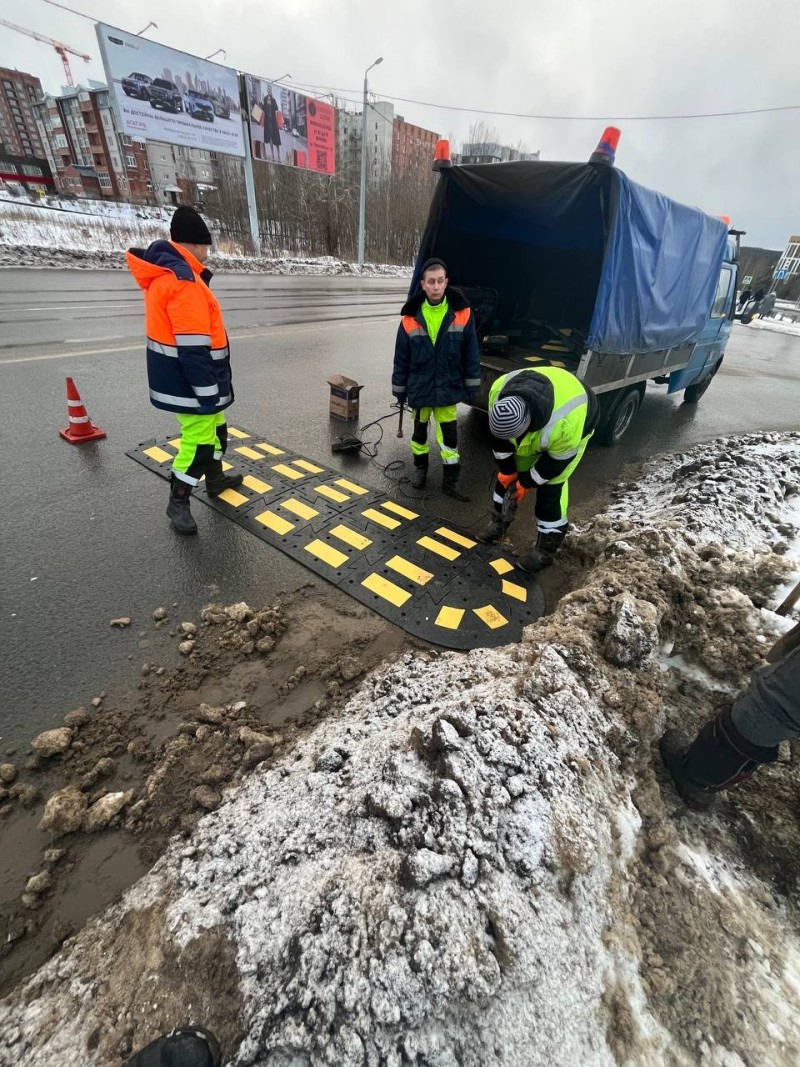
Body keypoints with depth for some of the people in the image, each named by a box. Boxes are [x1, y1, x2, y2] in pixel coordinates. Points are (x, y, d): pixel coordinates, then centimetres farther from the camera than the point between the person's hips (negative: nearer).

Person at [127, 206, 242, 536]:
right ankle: (178, 502, 11)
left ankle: (215, 479, 39)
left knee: (214, 427, 23)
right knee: (198, 439, -2)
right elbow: (193, 348, -26)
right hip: (190, 380, -11)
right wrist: (209, 393, -23)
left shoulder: (166, 271, 13)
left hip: (183, 374, 11)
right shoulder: (183, 280, -21)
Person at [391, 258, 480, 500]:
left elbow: (471, 352, -1)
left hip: (448, 387, 0)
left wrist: (471, 385, 0)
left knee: (449, 434, 2)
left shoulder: (462, 313, -8)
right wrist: (399, 388, 2)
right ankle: (420, 467, 39)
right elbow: (401, 358, -2)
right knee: (420, 429, 17)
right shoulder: (410, 318, -9)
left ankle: (450, 481, 13)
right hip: (419, 387, 1)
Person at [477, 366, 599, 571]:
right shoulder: (499, 391, -32)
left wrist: (526, 483, -16)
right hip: (536, 419, 5)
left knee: (551, 487, -12)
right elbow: (499, 437, -16)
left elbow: (556, 462, -27)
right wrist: (507, 470, -10)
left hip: (575, 424, -5)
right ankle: (498, 524, 23)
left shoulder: (565, 425, -46)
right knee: (507, 473, 4)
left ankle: (546, 549, 1)